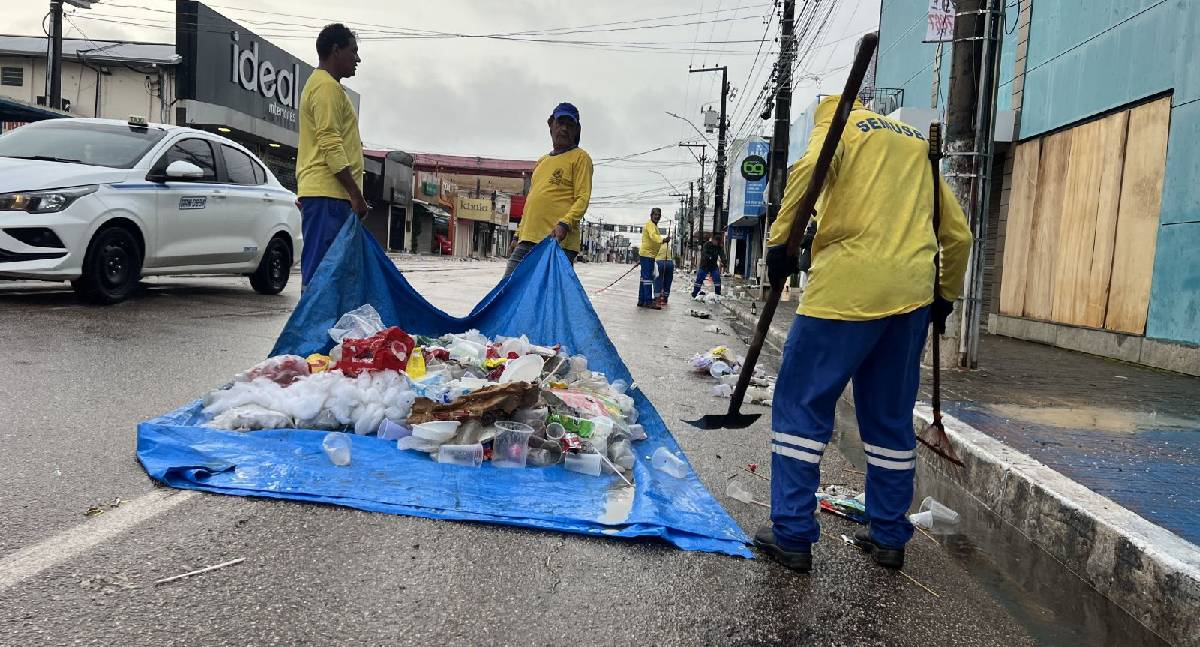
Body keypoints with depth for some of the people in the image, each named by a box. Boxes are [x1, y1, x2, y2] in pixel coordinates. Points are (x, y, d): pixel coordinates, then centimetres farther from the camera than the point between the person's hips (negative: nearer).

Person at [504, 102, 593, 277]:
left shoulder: (580, 157, 4)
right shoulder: (542, 162, 25)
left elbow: (582, 198, -7)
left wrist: (565, 224, -22)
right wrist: (518, 235, 20)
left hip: (557, 242, -7)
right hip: (526, 241, 7)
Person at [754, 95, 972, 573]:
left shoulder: (838, 127, 10)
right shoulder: (917, 144, 26)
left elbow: (809, 169, -16)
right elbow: (958, 234, 24)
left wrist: (781, 241, -12)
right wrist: (945, 296, 32)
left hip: (846, 289, -6)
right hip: (911, 294, 6)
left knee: (802, 406, 1)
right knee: (891, 417, 15)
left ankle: (792, 534, 2)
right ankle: (889, 536, 22)